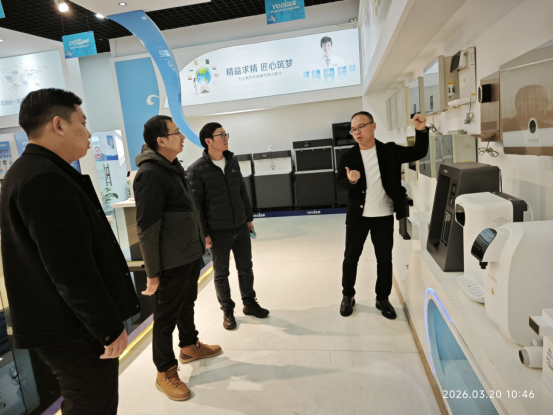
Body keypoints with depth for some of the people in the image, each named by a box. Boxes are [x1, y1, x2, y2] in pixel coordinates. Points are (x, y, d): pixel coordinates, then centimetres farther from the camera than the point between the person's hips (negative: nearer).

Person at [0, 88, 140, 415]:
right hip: (74, 328, -10)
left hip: (68, 322, 10)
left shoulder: (36, 172, 12)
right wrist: (110, 327, -18)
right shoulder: (45, 180, -23)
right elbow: (71, 270, -27)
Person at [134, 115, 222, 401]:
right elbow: (147, 228, -21)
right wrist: (153, 273, -18)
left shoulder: (173, 167, 10)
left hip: (191, 254, 9)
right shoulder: (150, 174, -21)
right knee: (167, 316, 7)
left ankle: (189, 346, 47)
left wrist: (200, 238, 18)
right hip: (172, 261, -9)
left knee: (187, 304, 25)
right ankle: (165, 373, 25)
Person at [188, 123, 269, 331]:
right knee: (221, 273, 10)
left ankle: (250, 303, 34)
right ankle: (227, 311, 27)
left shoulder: (233, 162, 6)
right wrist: (204, 233, -11)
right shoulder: (197, 169, -12)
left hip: (241, 227, 5)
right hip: (218, 232, -5)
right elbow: (195, 204, -11)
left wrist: (249, 218, 14)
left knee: (246, 268, 15)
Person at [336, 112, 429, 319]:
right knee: (350, 258, 8)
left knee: (385, 259, 9)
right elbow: (339, 185, -8)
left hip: (384, 216, 0)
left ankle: (383, 298, 27)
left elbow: (418, 153, 2)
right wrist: (350, 180, -31)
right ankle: (348, 296, 28)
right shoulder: (348, 157, -3)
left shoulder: (390, 151, -2)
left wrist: (421, 131, -14)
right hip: (357, 216, 0)